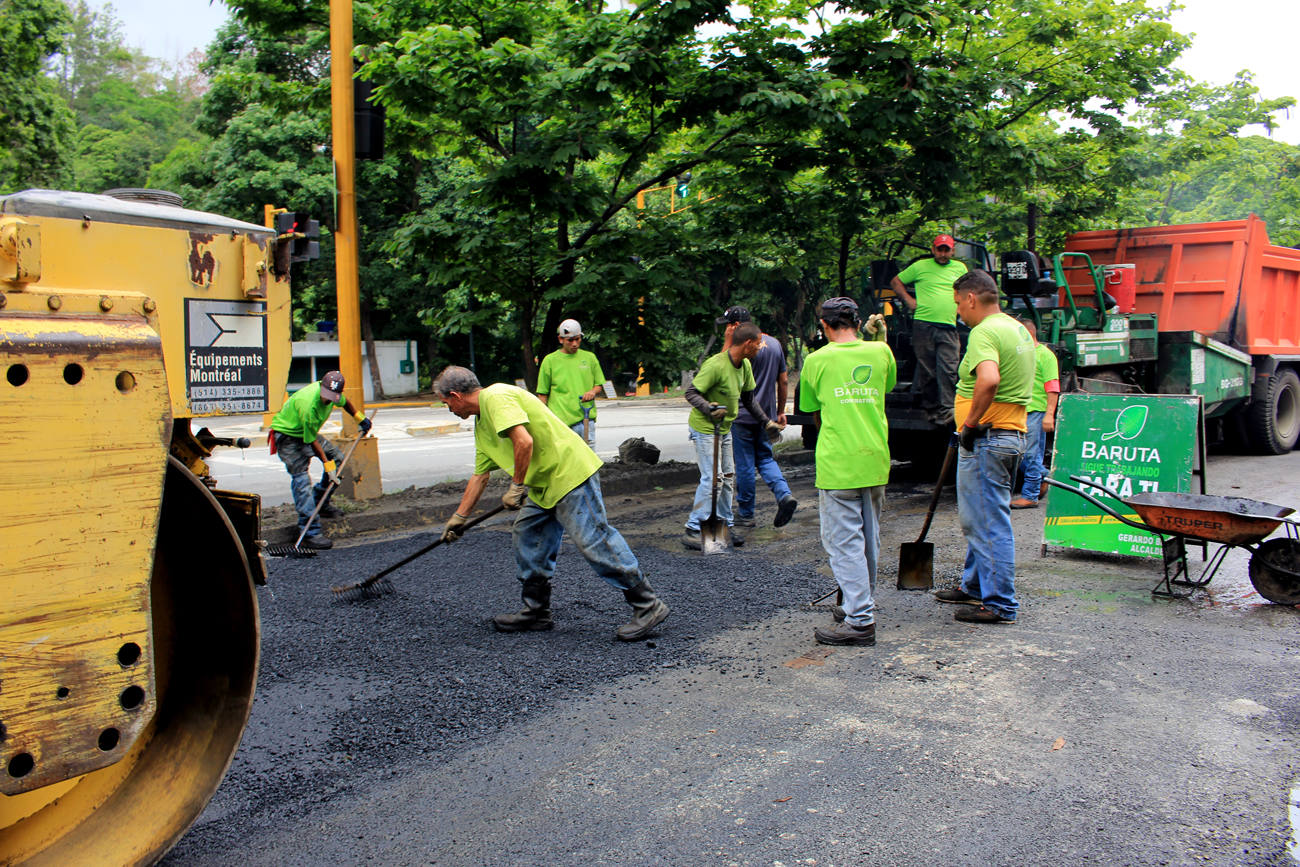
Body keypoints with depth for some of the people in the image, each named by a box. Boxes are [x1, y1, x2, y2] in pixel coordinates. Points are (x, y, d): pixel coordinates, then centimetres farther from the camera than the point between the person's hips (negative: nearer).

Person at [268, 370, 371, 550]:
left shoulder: (333, 393, -15)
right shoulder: (309, 405, -38)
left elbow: (345, 402, 14)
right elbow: (312, 442, -27)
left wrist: (360, 418, 20)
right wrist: (327, 464, -21)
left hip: (307, 431, 9)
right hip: (287, 436, -9)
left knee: (337, 458, 8)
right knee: (301, 479, -18)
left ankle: (320, 502, 24)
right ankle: (310, 534, -23)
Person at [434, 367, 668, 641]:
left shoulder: (496, 397, -12)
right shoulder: (482, 425, 21)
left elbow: (524, 441, -24)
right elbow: (479, 475, 29)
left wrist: (516, 487, -14)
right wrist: (459, 518, 34)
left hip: (570, 473, -11)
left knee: (593, 541, -12)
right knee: (526, 537, 13)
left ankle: (648, 606, -7)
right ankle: (536, 613, 23)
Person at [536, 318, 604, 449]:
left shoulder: (589, 358, 11)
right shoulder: (550, 360, 5)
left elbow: (600, 385, 19)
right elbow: (542, 393, 7)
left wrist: (593, 391, -5)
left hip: (586, 420, 2)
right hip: (560, 422, -2)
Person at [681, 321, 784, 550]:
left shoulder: (745, 365, 3)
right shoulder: (716, 365, -24)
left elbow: (748, 399, 15)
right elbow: (691, 393, -23)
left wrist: (766, 422, 13)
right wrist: (709, 408, -39)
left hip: (724, 428, 9)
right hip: (705, 429, -9)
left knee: (728, 477, 12)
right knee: (712, 479, -12)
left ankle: (724, 526, 23)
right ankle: (693, 531, -3)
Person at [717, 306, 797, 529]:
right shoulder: (774, 343, 7)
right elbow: (784, 381, 11)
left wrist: (727, 342, -12)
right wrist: (780, 411, 18)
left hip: (743, 416, -6)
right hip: (767, 415, 6)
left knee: (744, 465, 3)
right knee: (766, 459, 17)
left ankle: (745, 514, 13)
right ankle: (784, 494, -6)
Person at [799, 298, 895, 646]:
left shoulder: (816, 360, -3)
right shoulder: (880, 352, 3)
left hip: (837, 464, -5)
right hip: (876, 461, 5)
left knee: (845, 543, -1)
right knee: (869, 540, 17)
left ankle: (860, 621, -3)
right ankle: (863, 607, 30)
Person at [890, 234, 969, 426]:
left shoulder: (960, 268, 17)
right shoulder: (920, 266, 8)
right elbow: (896, 282, 15)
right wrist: (908, 300, 3)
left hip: (948, 327, 1)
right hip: (924, 324, -1)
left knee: (947, 370, -11)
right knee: (927, 370, 0)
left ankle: (945, 410, -14)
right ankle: (931, 407, 11)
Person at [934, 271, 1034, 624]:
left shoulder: (984, 332, -17)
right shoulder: (1018, 329, 15)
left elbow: (988, 380, -35)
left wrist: (970, 422, -22)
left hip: (986, 439, -10)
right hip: (1013, 434, 10)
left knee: (990, 523, -3)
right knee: (977, 518, 21)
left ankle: (1000, 604, 4)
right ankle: (975, 587, 33)